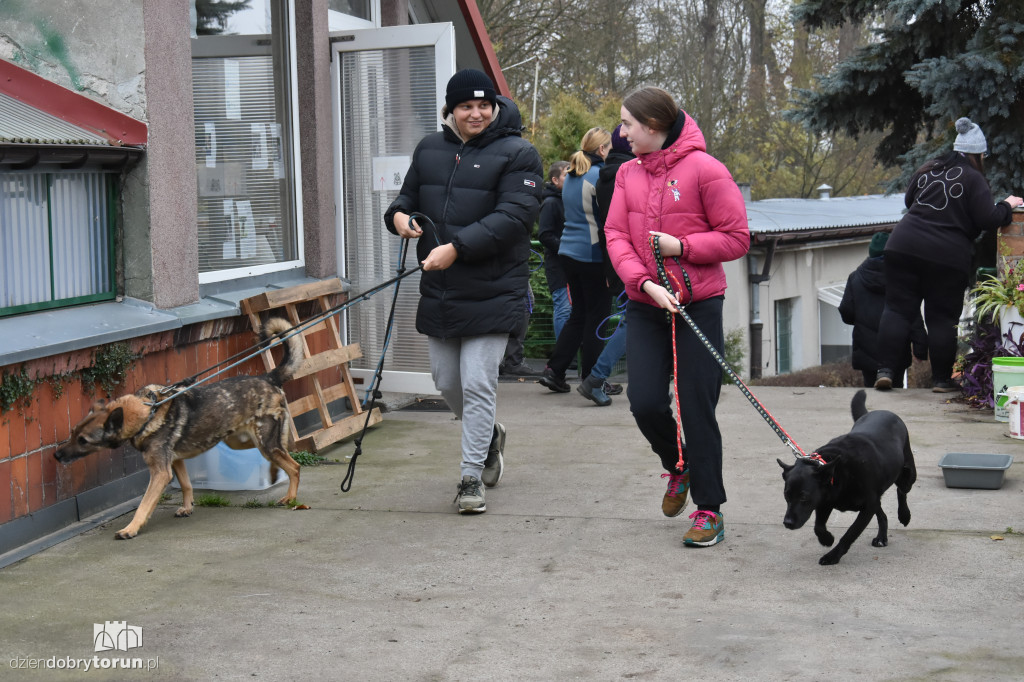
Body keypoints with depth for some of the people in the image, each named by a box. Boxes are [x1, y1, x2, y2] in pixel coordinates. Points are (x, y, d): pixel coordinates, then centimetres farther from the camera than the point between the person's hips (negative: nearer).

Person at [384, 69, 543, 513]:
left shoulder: (516, 154, -7)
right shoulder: (429, 149, 12)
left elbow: (513, 217, -17)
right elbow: (410, 194, 23)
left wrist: (457, 248, -25)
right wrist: (398, 215, -3)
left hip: (491, 292, -6)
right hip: (437, 291, 6)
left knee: (477, 384, -7)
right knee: (446, 382, 16)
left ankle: (471, 477, 4)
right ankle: (488, 437, 42)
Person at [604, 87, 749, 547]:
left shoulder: (704, 169, -8)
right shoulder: (628, 173, 7)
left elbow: (737, 239, -6)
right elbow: (615, 235, 0)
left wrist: (682, 246, -18)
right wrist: (646, 283, -14)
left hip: (698, 306, -4)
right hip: (645, 306, 4)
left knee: (697, 409, -1)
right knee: (644, 401, -3)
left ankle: (710, 509, 12)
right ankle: (677, 466, 29)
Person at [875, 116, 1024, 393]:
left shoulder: (928, 169, 14)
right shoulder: (973, 179, -4)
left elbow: (908, 200, 26)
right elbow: (987, 220, -9)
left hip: (903, 246, 4)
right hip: (946, 256, -4)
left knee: (897, 308, 5)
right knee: (942, 318, 5)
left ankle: (885, 370, -4)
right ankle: (942, 379, 11)